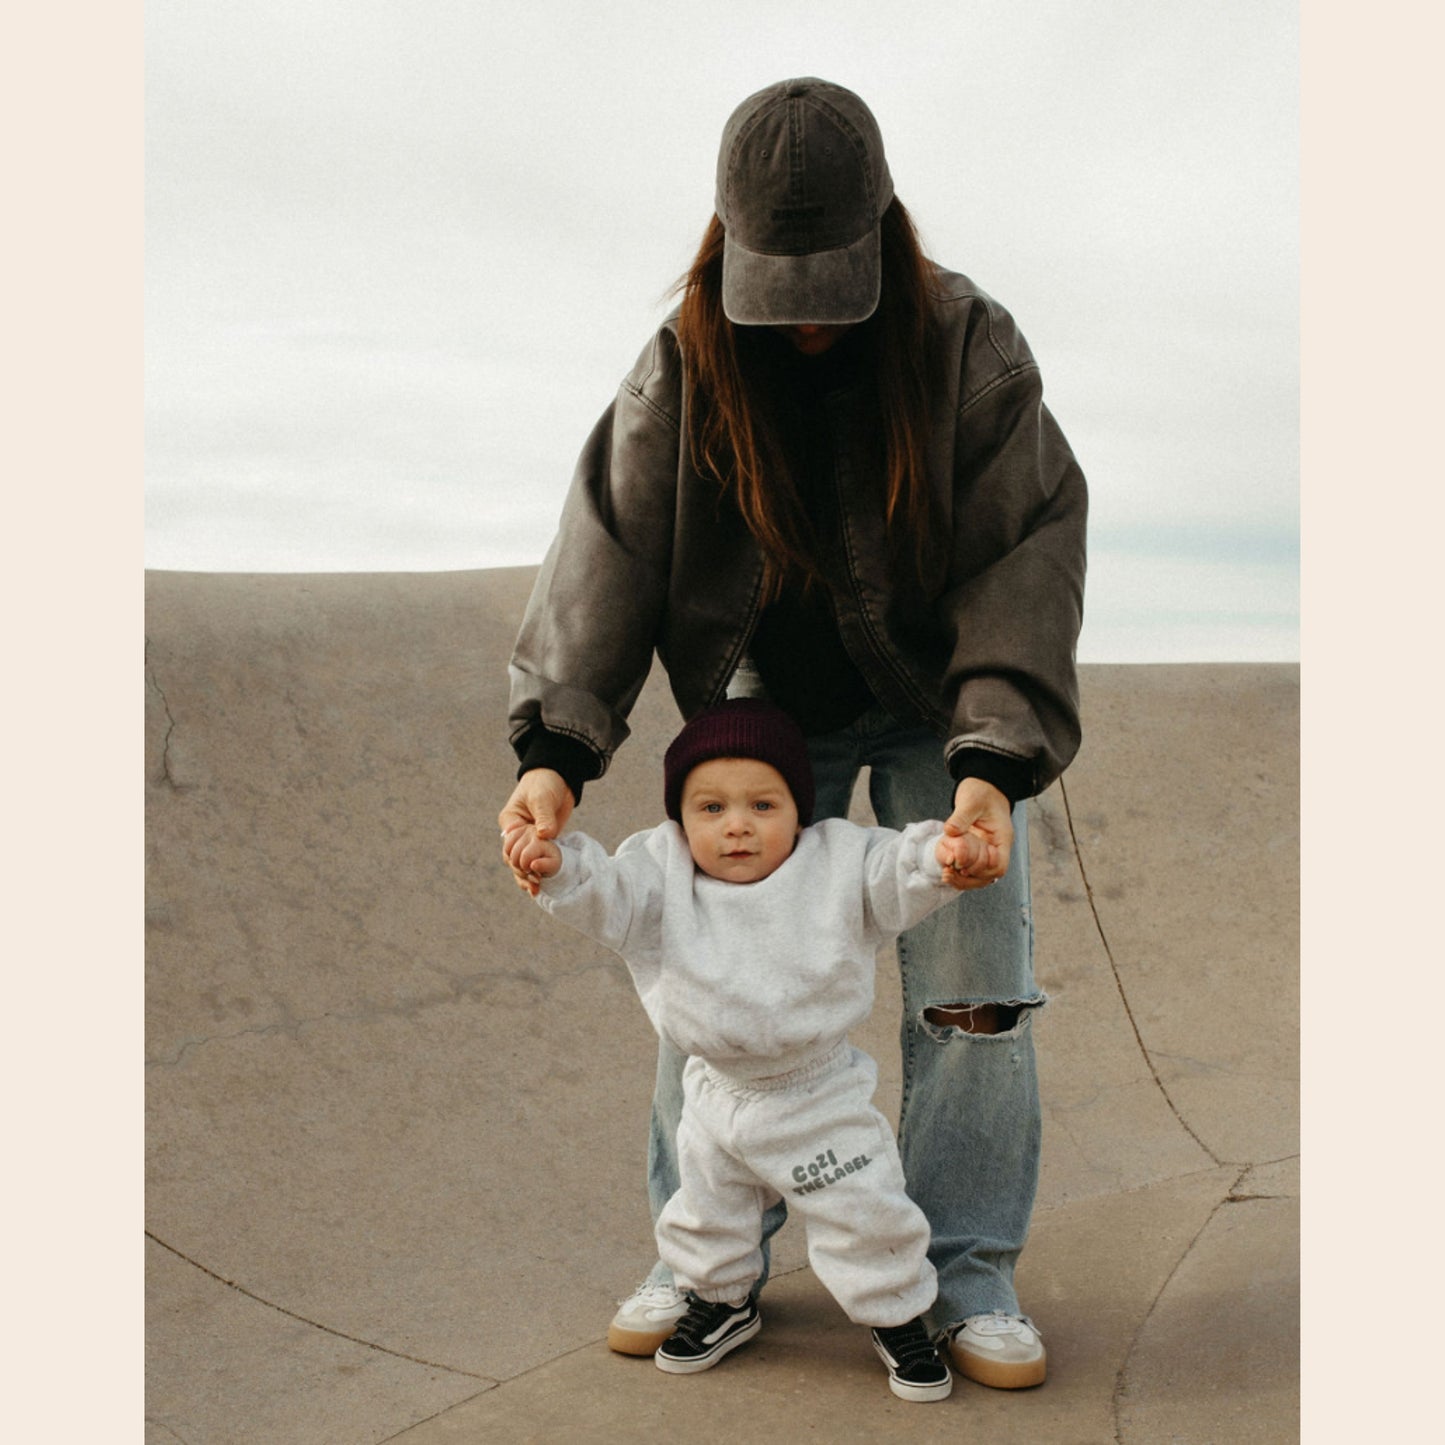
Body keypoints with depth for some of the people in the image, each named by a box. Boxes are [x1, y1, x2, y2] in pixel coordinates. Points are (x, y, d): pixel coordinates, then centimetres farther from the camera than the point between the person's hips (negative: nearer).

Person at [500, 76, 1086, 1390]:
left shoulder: (972, 348, -19)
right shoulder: (682, 368, -15)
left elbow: (1025, 564, -22)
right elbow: (611, 547, -20)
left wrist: (995, 763, -34)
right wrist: (555, 747, -32)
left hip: (939, 704, -1)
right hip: (769, 701, 2)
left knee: (972, 985, -6)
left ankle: (964, 1273, 10)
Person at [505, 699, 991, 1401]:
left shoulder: (838, 861, -14)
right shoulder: (662, 873, -12)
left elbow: (896, 876, -21)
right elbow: (608, 896, -22)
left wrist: (939, 856, -43)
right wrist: (560, 867, -43)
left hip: (821, 1101, -2)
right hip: (716, 1096, 3)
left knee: (865, 1216, 6)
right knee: (705, 1211, 22)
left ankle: (897, 1317, 31)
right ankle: (721, 1300, 50)